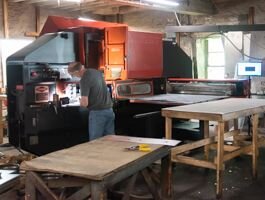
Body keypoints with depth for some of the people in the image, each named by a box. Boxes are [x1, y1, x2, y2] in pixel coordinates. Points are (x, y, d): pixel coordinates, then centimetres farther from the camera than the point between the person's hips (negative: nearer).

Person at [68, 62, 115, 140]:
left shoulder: (84, 80, -16)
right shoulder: (97, 72, 7)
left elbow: (84, 103, -20)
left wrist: (81, 102, 2)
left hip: (98, 113, -8)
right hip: (109, 110, 8)